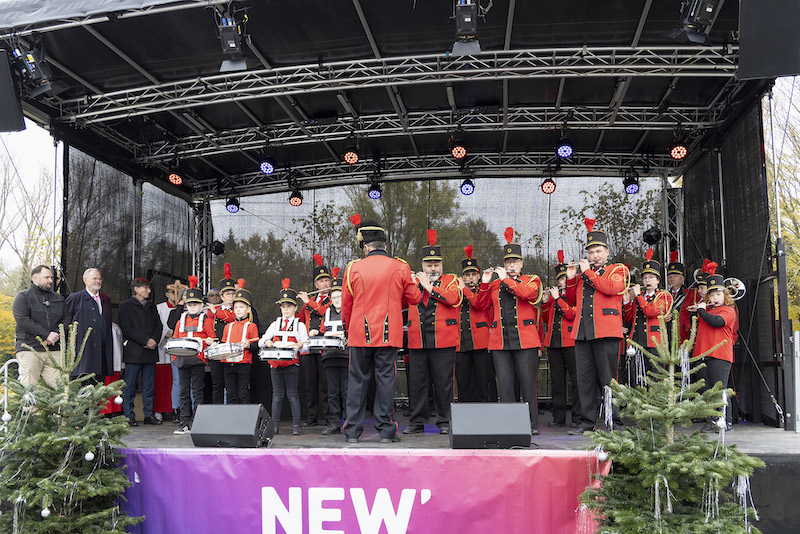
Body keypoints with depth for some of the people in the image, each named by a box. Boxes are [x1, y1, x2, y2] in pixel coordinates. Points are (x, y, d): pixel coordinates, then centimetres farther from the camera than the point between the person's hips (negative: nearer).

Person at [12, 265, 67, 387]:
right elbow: (22, 320, -8)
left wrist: (55, 335, -6)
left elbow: (66, 320, 14)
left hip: (54, 349, 4)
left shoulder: (59, 298, 22)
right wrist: (46, 334, -13)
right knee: (29, 387, -9)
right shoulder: (23, 297, 7)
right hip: (29, 348, -3)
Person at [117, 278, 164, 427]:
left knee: (149, 385, 7)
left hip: (150, 351, 5)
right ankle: (128, 416, 4)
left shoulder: (151, 306, 19)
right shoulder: (125, 306, 0)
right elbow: (128, 328, -9)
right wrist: (146, 341, -15)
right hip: (134, 351, -5)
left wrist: (154, 340, -4)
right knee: (130, 385, -2)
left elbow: (158, 325, 15)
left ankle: (149, 415, 11)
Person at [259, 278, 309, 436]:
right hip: (276, 362, 3)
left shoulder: (300, 325, 5)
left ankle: (296, 425, 3)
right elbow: (261, 342, 10)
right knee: (277, 394, 7)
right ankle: (275, 424, 11)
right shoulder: (275, 324, 14)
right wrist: (266, 343, -13)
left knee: (292, 394, -1)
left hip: (292, 363, -3)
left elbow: (306, 346, -2)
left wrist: (299, 347, -25)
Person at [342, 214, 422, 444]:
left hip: (360, 334, 1)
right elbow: (415, 298, 6)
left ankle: (353, 431, 13)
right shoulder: (400, 267, -2)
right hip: (389, 334, -1)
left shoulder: (353, 269, -1)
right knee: (386, 379, 6)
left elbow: (346, 307, 7)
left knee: (357, 380, 9)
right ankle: (385, 430, 8)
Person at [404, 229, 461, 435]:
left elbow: (453, 298, -14)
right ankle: (417, 422, 13)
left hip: (443, 342, -3)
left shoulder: (451, 280, 7)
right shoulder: (414, 282, 16)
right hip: (417, 342, 3)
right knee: (416, 382, 4)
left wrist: (429, 286, -10)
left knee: (443, 383, 1)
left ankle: (445, 422, 12)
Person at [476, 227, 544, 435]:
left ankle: (532, 424, 6)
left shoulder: (532, 280, 8)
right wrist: (485, 283, 2)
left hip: (525, 340, -3)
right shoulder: (495, 284, 18)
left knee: (528, 383, -1)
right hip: (500, 342, 3)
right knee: (505, 383, 2)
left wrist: (506, 279, -12)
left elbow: (528, 293, -14)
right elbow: (482, 304, 14)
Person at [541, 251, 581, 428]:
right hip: (554, 343, 6)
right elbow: (547, 319, 19)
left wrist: (558, 299, -11)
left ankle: (577, 417, 3)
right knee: (557, 380, 8)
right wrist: (545, 303, 6)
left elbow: (572, 314, -14)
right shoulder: (554, 295, 17)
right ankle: (559, 417, 14)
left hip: (571, 342, -6)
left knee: (575, 379, -2)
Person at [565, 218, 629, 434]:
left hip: (606, 334, -5)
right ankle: (587, 422, 11)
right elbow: (572, 301, 24)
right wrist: (571, 279, 9)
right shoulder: (583, 274, 22)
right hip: (582, 334, 5)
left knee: (607, 380, -2)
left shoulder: (618, 270, 7)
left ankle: (611, 422, 5)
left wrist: (588, 271, -7)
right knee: (585, 380, 5)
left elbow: (612, 287, -15)